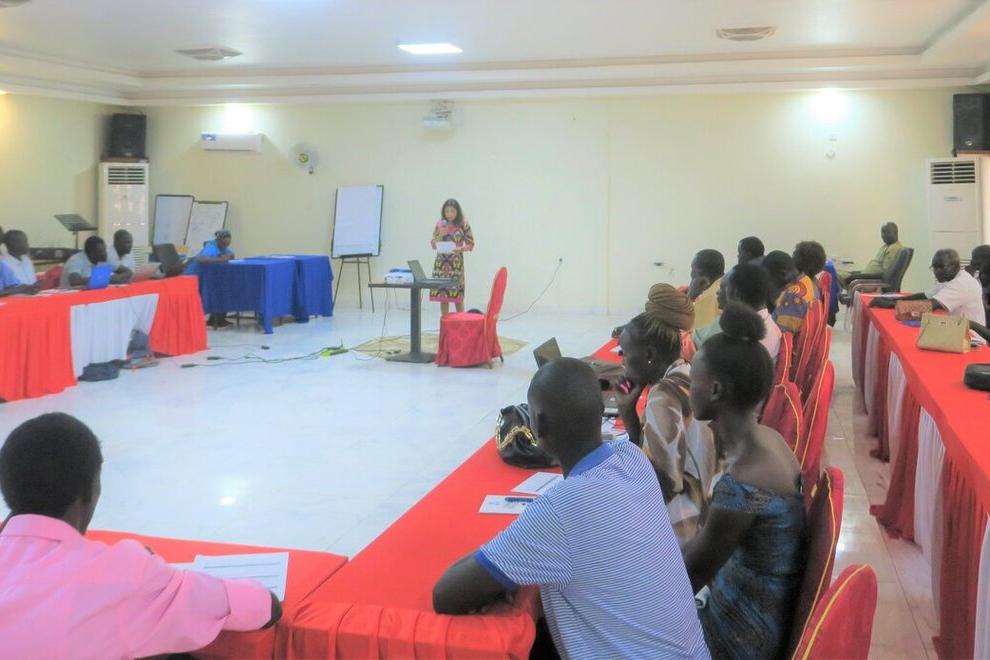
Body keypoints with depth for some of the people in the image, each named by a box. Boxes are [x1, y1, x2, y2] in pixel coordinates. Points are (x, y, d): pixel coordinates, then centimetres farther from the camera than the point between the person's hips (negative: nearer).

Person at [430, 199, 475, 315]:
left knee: (457, 296, -4)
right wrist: (441, 233, -9)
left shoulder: (463, 225, -1)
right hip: (441, 263, 3)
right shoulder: (440, 224, 6)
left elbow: (471, 244, 1)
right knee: (442, 294, 3)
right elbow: (433, 244, 6)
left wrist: (461, 249, -18)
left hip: (456, 263, -3)